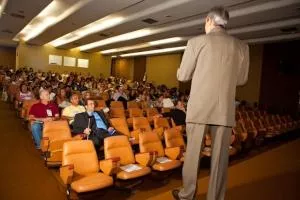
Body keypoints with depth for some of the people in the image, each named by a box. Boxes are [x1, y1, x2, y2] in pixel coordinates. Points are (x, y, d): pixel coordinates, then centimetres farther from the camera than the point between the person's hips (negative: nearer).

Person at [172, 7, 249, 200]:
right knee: (220, 156, 11)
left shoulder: (197, 41, -2)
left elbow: (182, 76, 1)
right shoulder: (241, 46, 7)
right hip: (225, 109, 3)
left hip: (199, 107, -2)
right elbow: (241, 79, 15)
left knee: (192, 152, 10)